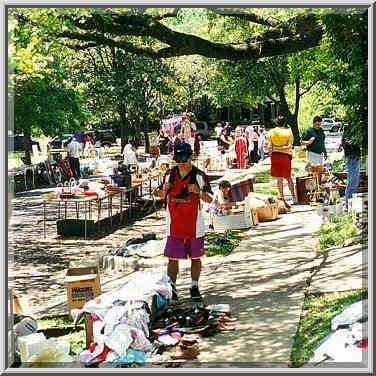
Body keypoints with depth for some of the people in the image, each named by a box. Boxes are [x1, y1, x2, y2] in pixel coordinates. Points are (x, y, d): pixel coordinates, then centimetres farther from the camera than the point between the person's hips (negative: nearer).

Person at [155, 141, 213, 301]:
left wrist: (198, 191, -20)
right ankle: (171, 288, 6)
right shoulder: (170, 174, 4)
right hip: (174, 225, 1)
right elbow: (161, 195, 16)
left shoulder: (199, 176, -3)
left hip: (195, 224, -1)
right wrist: (164, 190, -7)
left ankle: (194, 286, 23)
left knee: (195, 257, 10)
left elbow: (209, 199, -1)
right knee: (172, 258, -1)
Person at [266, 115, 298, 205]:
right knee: (288, 177, 13)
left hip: (275, 155, -1)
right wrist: (281, 148, -5)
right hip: (286, 156, 1)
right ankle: (293, 197, 8)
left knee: (279, 178, 4)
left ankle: (282, 197, 3)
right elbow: (290, 146, -7)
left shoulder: (272, 131, 1)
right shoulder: (289, 131, 3)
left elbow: (270, 146, -4)